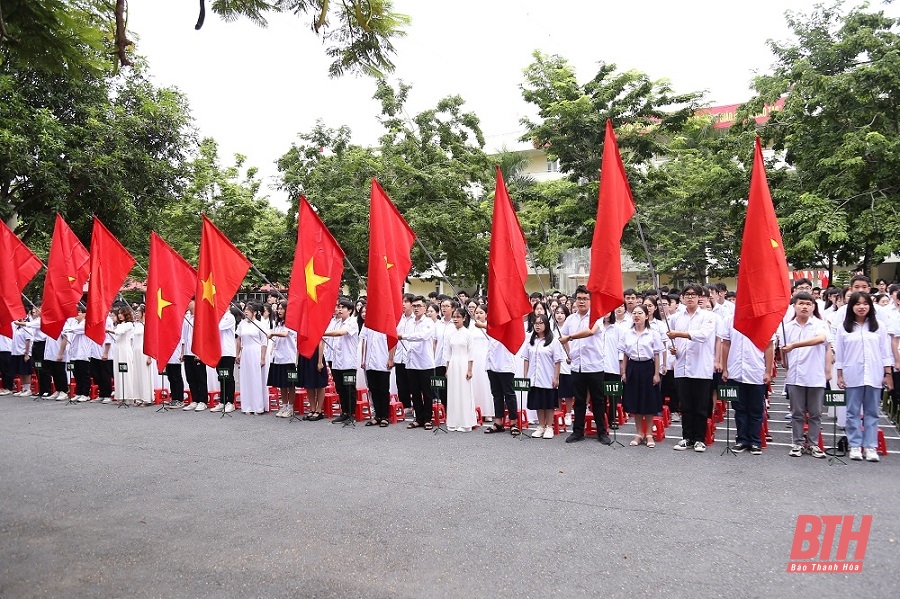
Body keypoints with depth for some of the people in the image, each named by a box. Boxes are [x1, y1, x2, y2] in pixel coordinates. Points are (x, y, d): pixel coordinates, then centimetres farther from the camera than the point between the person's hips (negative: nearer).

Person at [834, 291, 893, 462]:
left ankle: (870, 446, 12)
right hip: (853, 376, -1)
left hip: (874, 376, 1)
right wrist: (840, 376, 1)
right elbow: (839, 354, 3)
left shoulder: (878, 327, 4)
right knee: (853, 412, 5)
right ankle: (855, 445, 12)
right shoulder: (844, 328, 2)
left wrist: (888, 374, 2)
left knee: (872, 412, 6)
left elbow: (885, 351, 5)